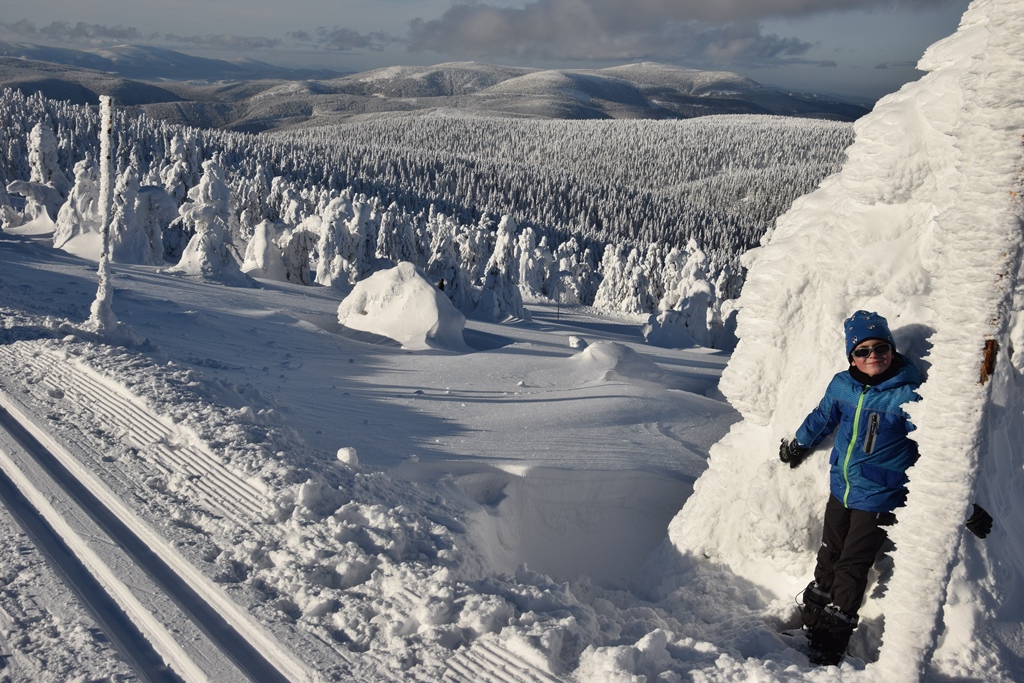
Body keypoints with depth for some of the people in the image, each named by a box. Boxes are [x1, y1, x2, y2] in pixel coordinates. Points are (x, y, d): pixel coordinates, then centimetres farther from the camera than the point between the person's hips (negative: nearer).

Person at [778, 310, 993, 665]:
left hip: (878, 499, -5)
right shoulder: (841, 385, -4)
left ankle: (831, 645, 14)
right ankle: (810, 623, 34)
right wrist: (797, 446, 33)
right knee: (828, 558, 17)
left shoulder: (908, 396, -19)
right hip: (840, 489, 5)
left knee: (851, 567, 0)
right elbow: (821, 418, 17)